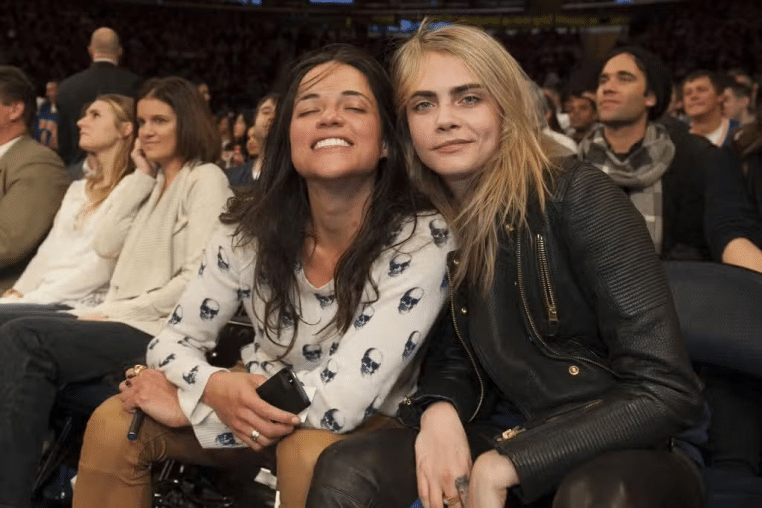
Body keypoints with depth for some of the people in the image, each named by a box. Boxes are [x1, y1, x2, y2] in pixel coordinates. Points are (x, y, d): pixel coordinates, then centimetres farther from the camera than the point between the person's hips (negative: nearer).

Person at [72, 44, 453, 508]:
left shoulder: (422, 239, -25)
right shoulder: (252, 229, -12)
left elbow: (340, 404, -30)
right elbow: (174, 340, -3)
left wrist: (185, 401, -22)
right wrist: (213, 388, -28)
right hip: (258, 412, 4)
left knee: (308, 451, -35)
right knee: (114, 425, -13)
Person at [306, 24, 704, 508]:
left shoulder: (577, 196, -16)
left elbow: (668, 391, -20)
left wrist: (502, 468, -22)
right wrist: (439, 412, -15)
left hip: (630, 455, -4)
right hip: (503, 441, 5)